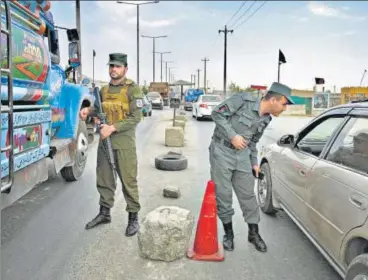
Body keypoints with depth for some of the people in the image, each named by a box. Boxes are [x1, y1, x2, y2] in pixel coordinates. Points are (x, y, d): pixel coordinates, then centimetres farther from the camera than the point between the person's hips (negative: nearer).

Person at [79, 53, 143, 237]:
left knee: (128, 180, 1)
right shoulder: (103, 90, 11)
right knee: (104, 179, 14)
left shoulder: (132, 90, -8)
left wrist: (113, 128, -22)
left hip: (124, 143, -6)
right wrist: (88, 111, 2)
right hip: (104, 141, 6)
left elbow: (135, 118, -14)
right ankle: (104, 213, 30)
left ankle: (133, 217, 13)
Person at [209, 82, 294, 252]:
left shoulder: (265, 120, 6)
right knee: (223, 195, 2)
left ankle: (254, 234, 24)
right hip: (221, 151, -5)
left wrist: (254, 162, 12)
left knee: (248, 195, 9)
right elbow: (217, 113, -16)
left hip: (242, 155, 6)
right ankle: (228, 233, 20)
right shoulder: (244, 100, -15)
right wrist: (232, 135, -21)